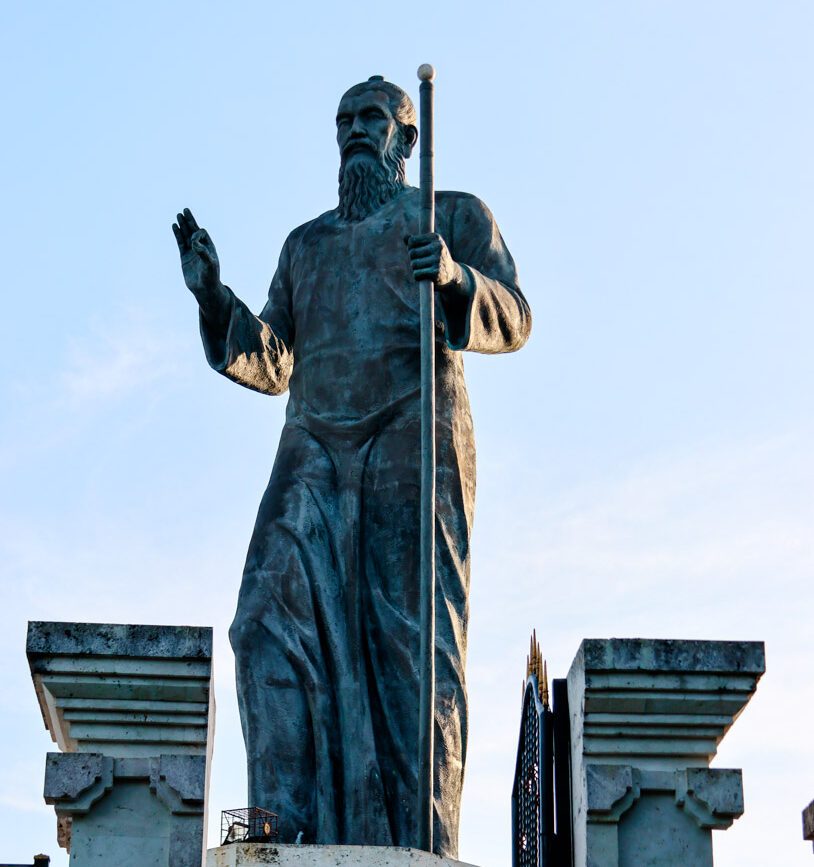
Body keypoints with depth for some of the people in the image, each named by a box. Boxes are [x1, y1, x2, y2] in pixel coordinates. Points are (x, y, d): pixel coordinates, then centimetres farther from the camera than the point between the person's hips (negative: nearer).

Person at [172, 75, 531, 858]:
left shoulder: (454, 216, 18)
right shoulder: (305, 244, 30)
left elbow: (512, 319, 4)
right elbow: (269, 363, 23)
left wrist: (457, 279, -18)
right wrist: (213, 296, 6)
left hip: (415, 441, -4)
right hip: (315, 450, 4)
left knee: (411, 635, -12)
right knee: (273, 615, -17)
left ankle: (420, 841, -16)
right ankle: (289, 827, -22)